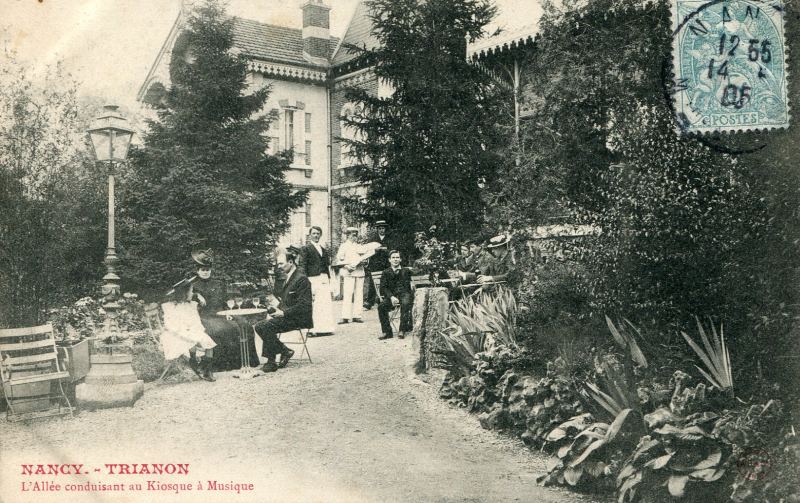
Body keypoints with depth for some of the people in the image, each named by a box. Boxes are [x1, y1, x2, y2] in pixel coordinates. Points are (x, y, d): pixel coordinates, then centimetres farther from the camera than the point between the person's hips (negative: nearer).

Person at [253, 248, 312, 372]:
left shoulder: (301, 279, -13)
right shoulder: (288, 278, 18)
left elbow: (304, 305, -19)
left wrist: (284, 313, -20)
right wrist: (277, 309, 5)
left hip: (299, 319, -9)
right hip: (286, 316, 10)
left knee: (266, 326, -24)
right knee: (259, 326, -7)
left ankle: (271, 362, -14)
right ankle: (285, 351, -1)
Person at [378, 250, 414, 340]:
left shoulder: (406, 271, 15)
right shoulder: (386, 273, 15)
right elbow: (383, 288, 3)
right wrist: (391, 297, -15)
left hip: (404, 294, -2)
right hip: (391, 296, 2)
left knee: (405, 303, -36)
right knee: (381, 306, -27)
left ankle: (402, 331, -31)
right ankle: (387, 332, -20)